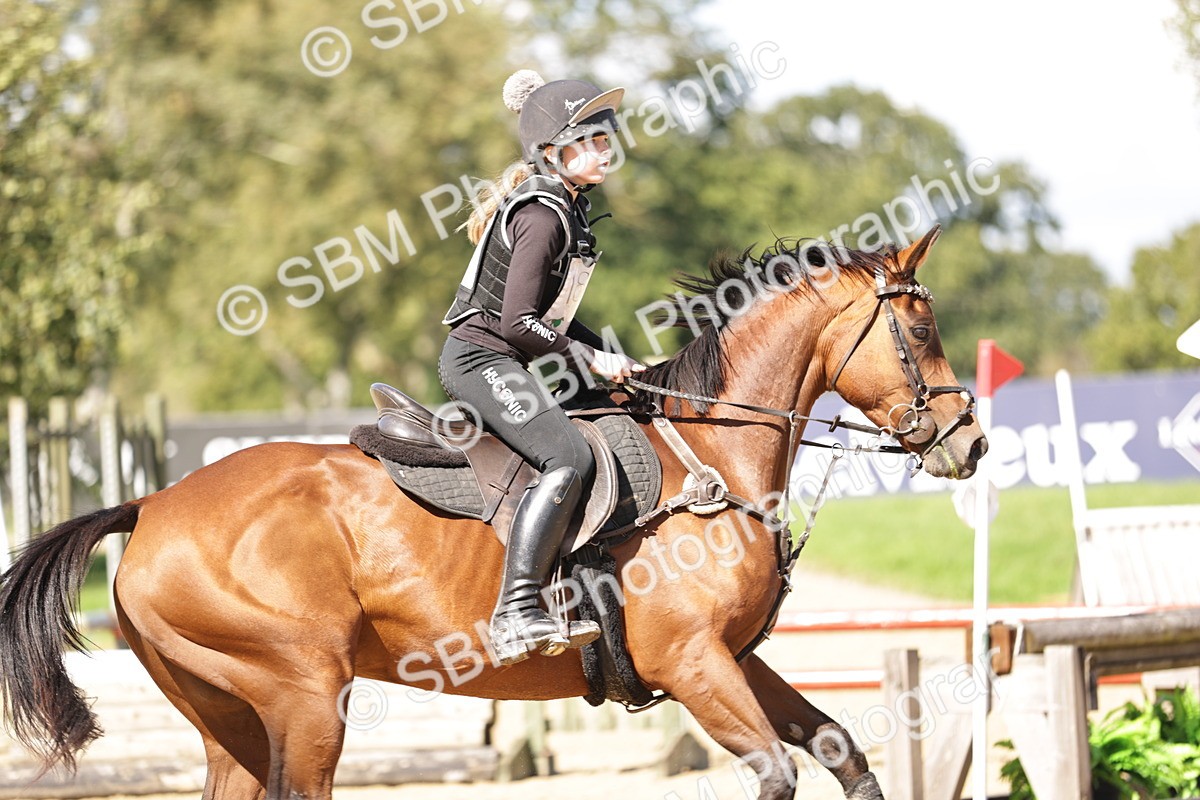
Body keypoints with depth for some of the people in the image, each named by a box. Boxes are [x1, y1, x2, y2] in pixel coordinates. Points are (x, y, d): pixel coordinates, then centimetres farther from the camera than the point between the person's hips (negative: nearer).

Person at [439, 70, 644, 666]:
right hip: (482, 357, -11)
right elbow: (518, 323, -22)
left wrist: (610, 356, 12)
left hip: (491, 363, 11)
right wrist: (589, 357, -12)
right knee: (569, 459, -28)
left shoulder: (566, 208, 13)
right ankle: (516, 616, -36)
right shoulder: (542, 216, -17)